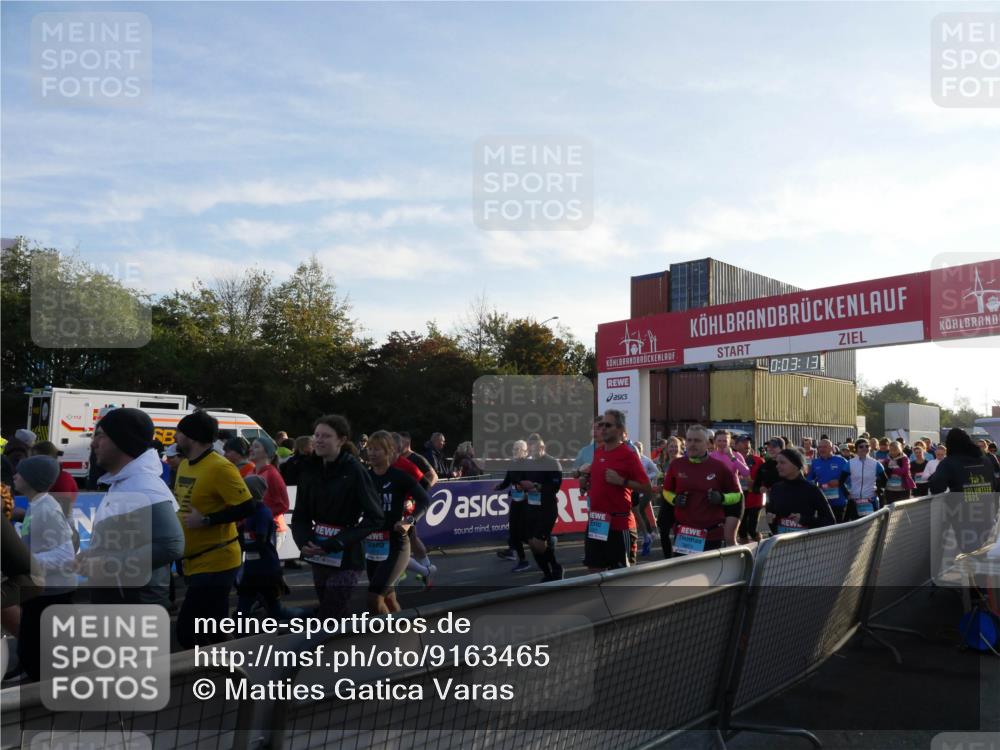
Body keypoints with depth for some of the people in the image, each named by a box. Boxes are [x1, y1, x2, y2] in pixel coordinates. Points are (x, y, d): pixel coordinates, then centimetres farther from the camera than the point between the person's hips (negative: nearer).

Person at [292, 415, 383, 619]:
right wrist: (303, 541, -12)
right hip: (318, 558, 6)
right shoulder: (310, 470, 4)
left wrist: (337, 543, -18)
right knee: (339, 617, 16)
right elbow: (300, 515, 9)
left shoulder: (355, 471, -13)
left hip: (346, 558, -6)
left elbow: (375, 517, -13)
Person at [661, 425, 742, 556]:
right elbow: (667, 491, 16)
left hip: (712, 534, -2)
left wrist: (722, 498, -13)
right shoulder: (677, 465, 2)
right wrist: (675, 499, -5)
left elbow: (737, 496, 7)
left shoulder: (719, 467, -4)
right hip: (682, 533, 2)